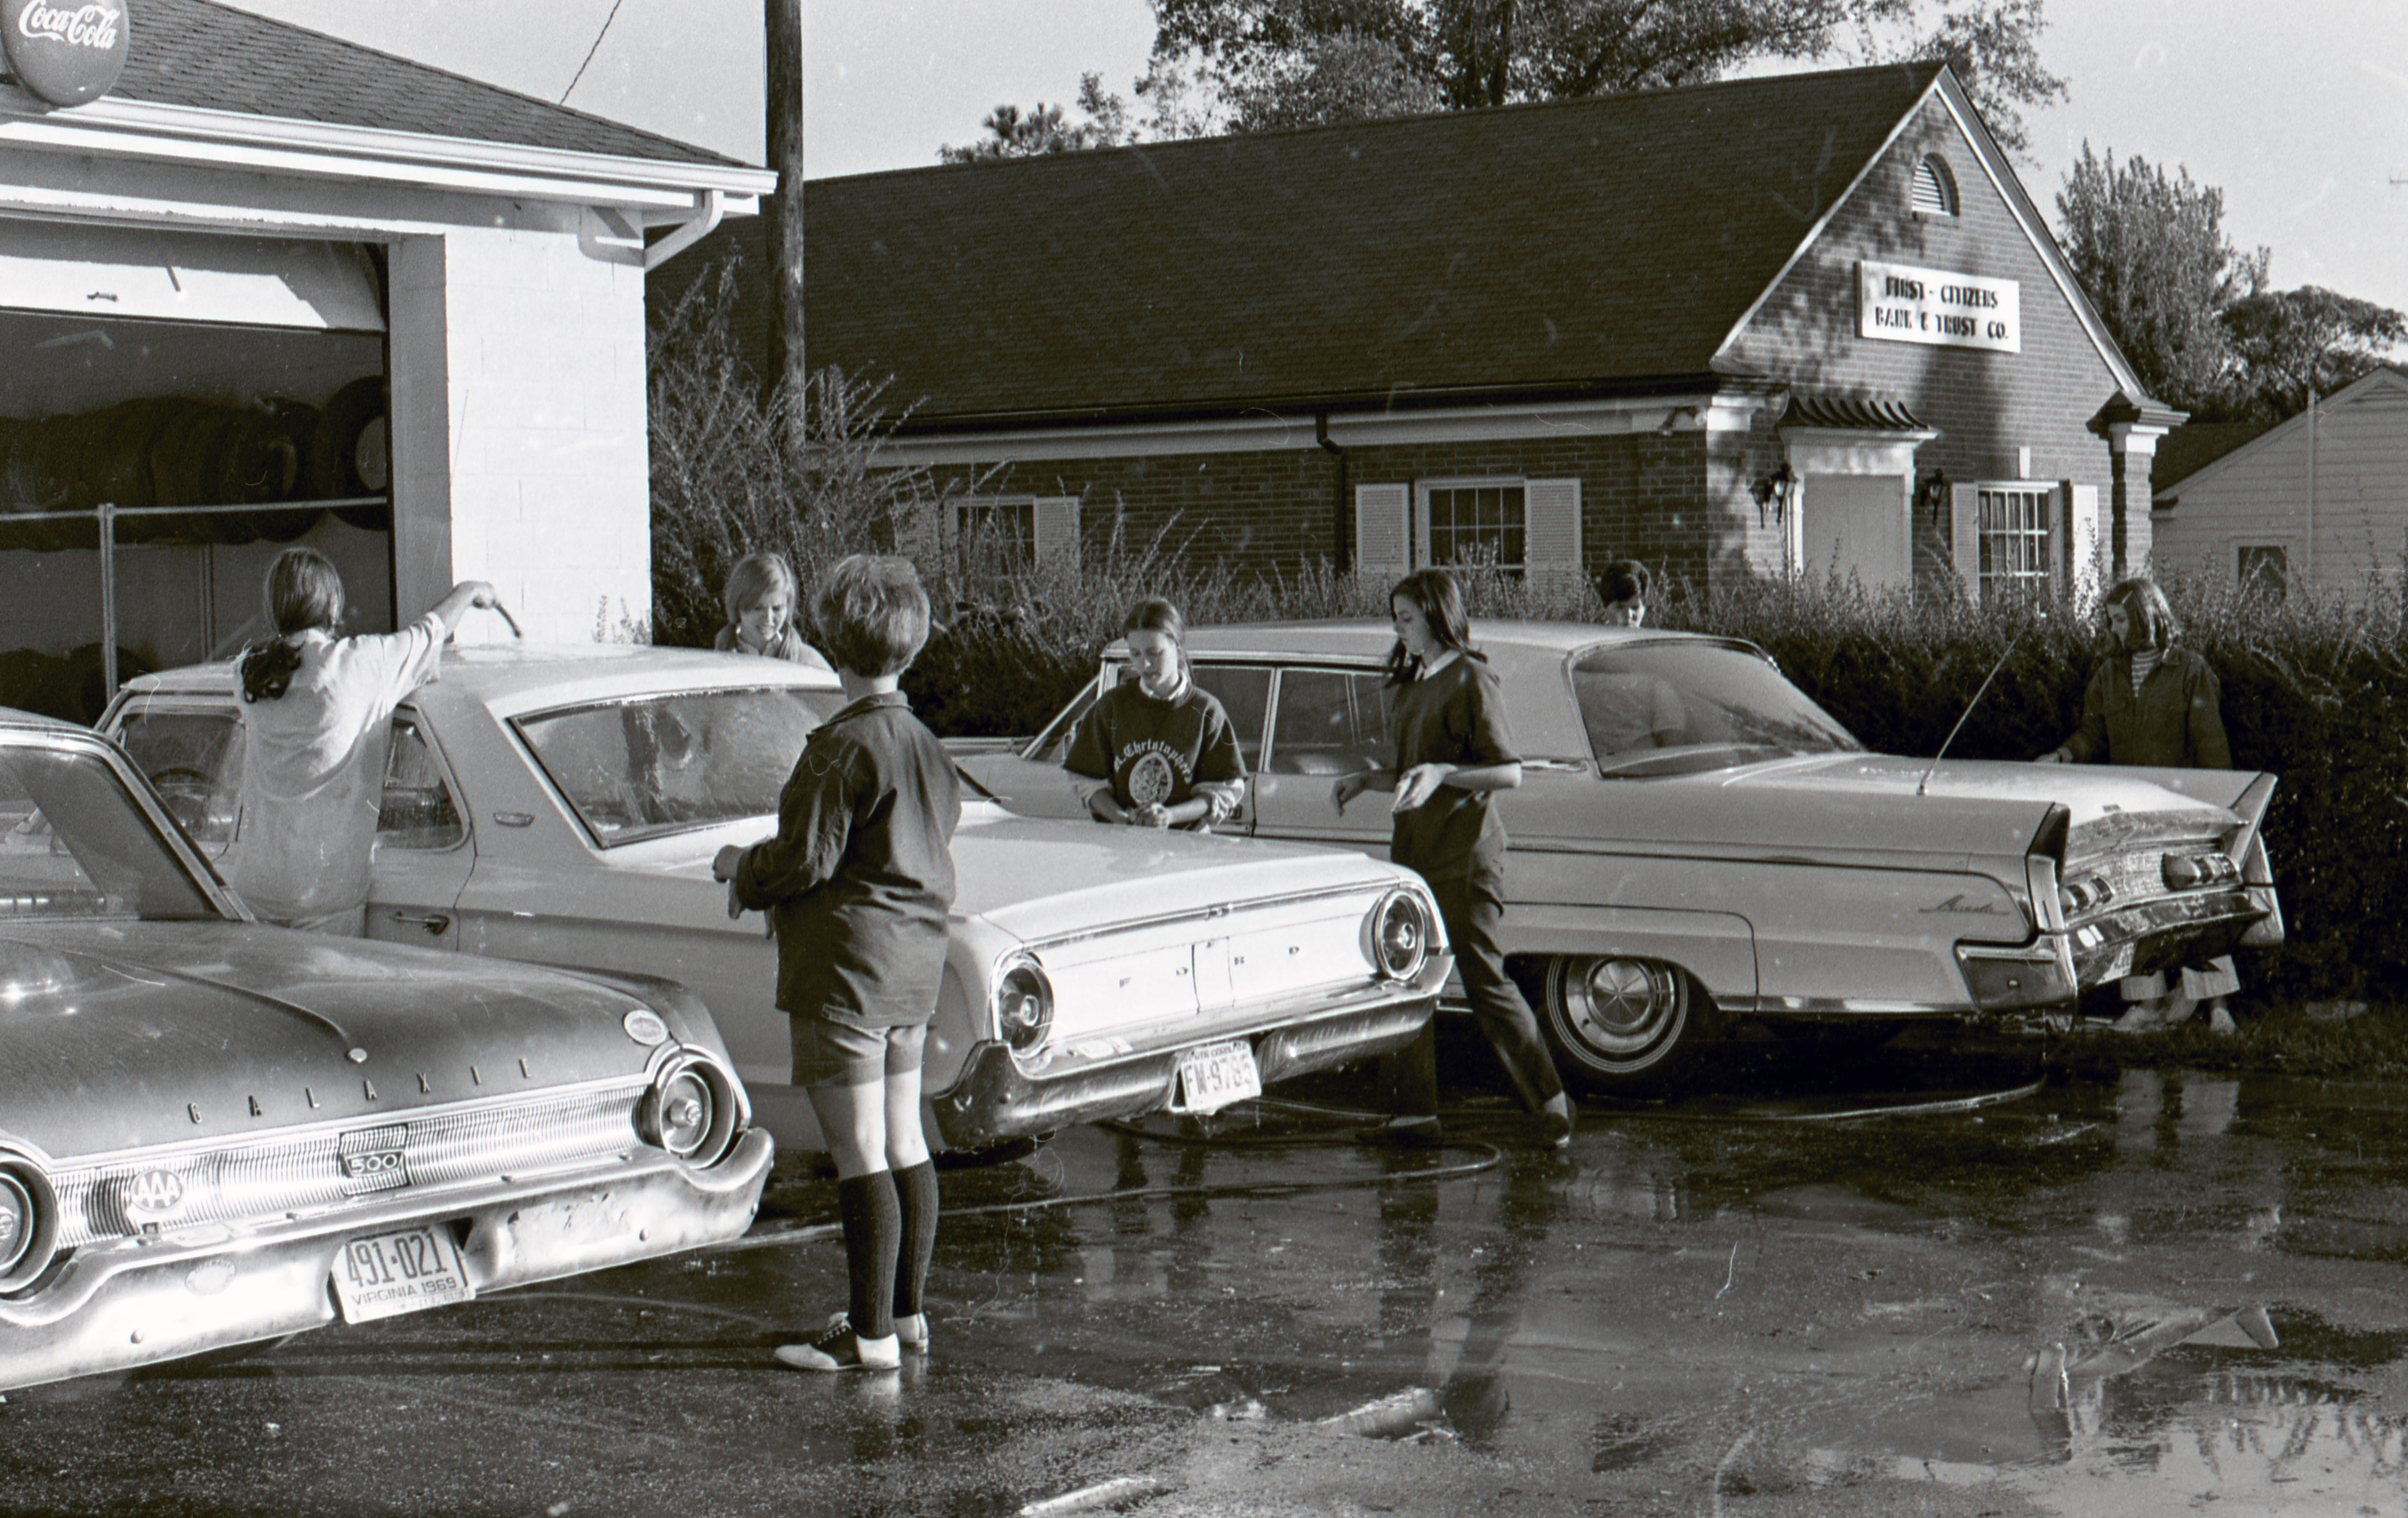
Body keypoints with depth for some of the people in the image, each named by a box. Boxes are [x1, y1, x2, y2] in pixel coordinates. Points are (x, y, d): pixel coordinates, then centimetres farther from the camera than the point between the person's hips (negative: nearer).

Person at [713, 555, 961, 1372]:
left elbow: (808, 861, -17)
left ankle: (871, 1334, -1)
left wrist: (743, 867, 4)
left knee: (859, 1153, -5)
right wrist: (764, 869, 20)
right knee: (904, 1142, 15)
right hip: (915, 966, 9)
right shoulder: (928, 746, 10)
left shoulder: (842, 745, -16)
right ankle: (905, 1309, 24)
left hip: (846, 968, -9)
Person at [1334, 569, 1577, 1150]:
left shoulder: (1473, 681, -8)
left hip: (1465, 850, -8)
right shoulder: (1413, 686, 17)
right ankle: (1417, 1113, 7)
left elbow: (1509, 773, -14)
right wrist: (1366, 780, 9)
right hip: (1413, 848, 8)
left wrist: (1442, 773, -25)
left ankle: (1552, 1102, 3)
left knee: (1485, 981, -7)